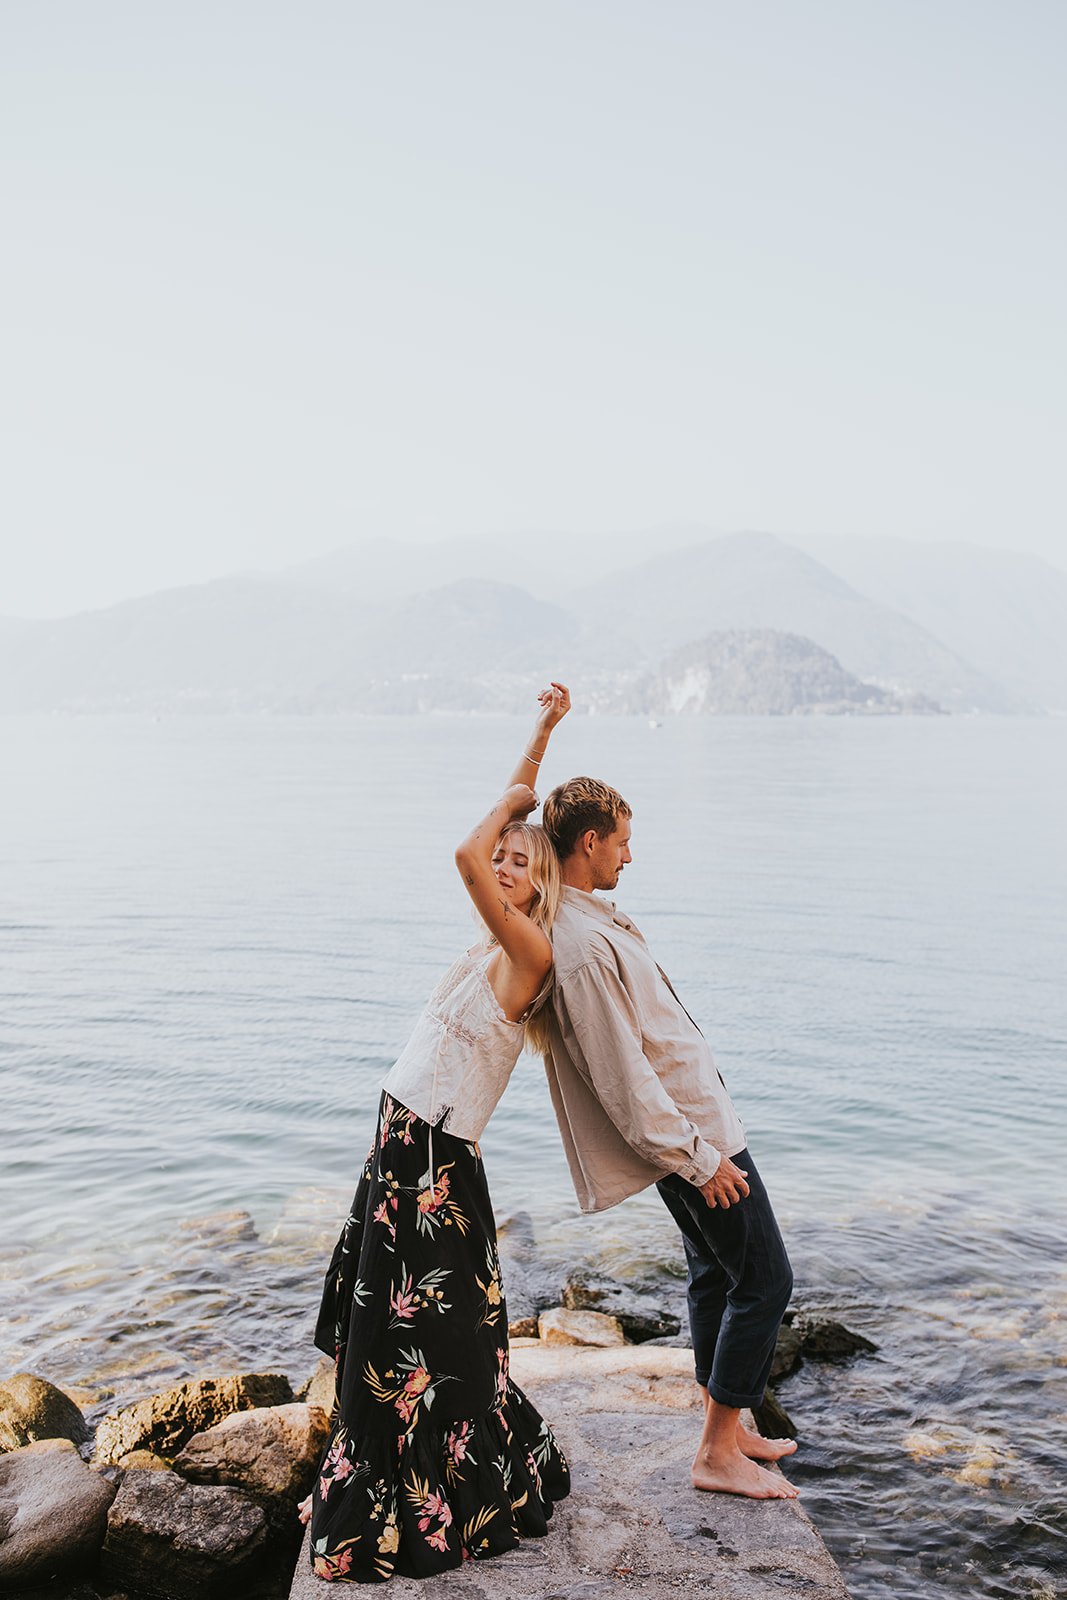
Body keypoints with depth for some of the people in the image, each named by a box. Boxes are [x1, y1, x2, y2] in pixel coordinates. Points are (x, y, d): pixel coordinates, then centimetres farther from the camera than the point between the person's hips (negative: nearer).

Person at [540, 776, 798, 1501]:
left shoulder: (589, 923, 5)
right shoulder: (584, 949, -28)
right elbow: (623, 1076, -26)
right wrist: (700, 1159, -19)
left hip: (686, 1126, 10)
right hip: (692, 1129, -10)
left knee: (717, 1273, 20)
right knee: (764, 1279, 0)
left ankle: (726, 1429, 33)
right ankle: (719, 1455, 10)